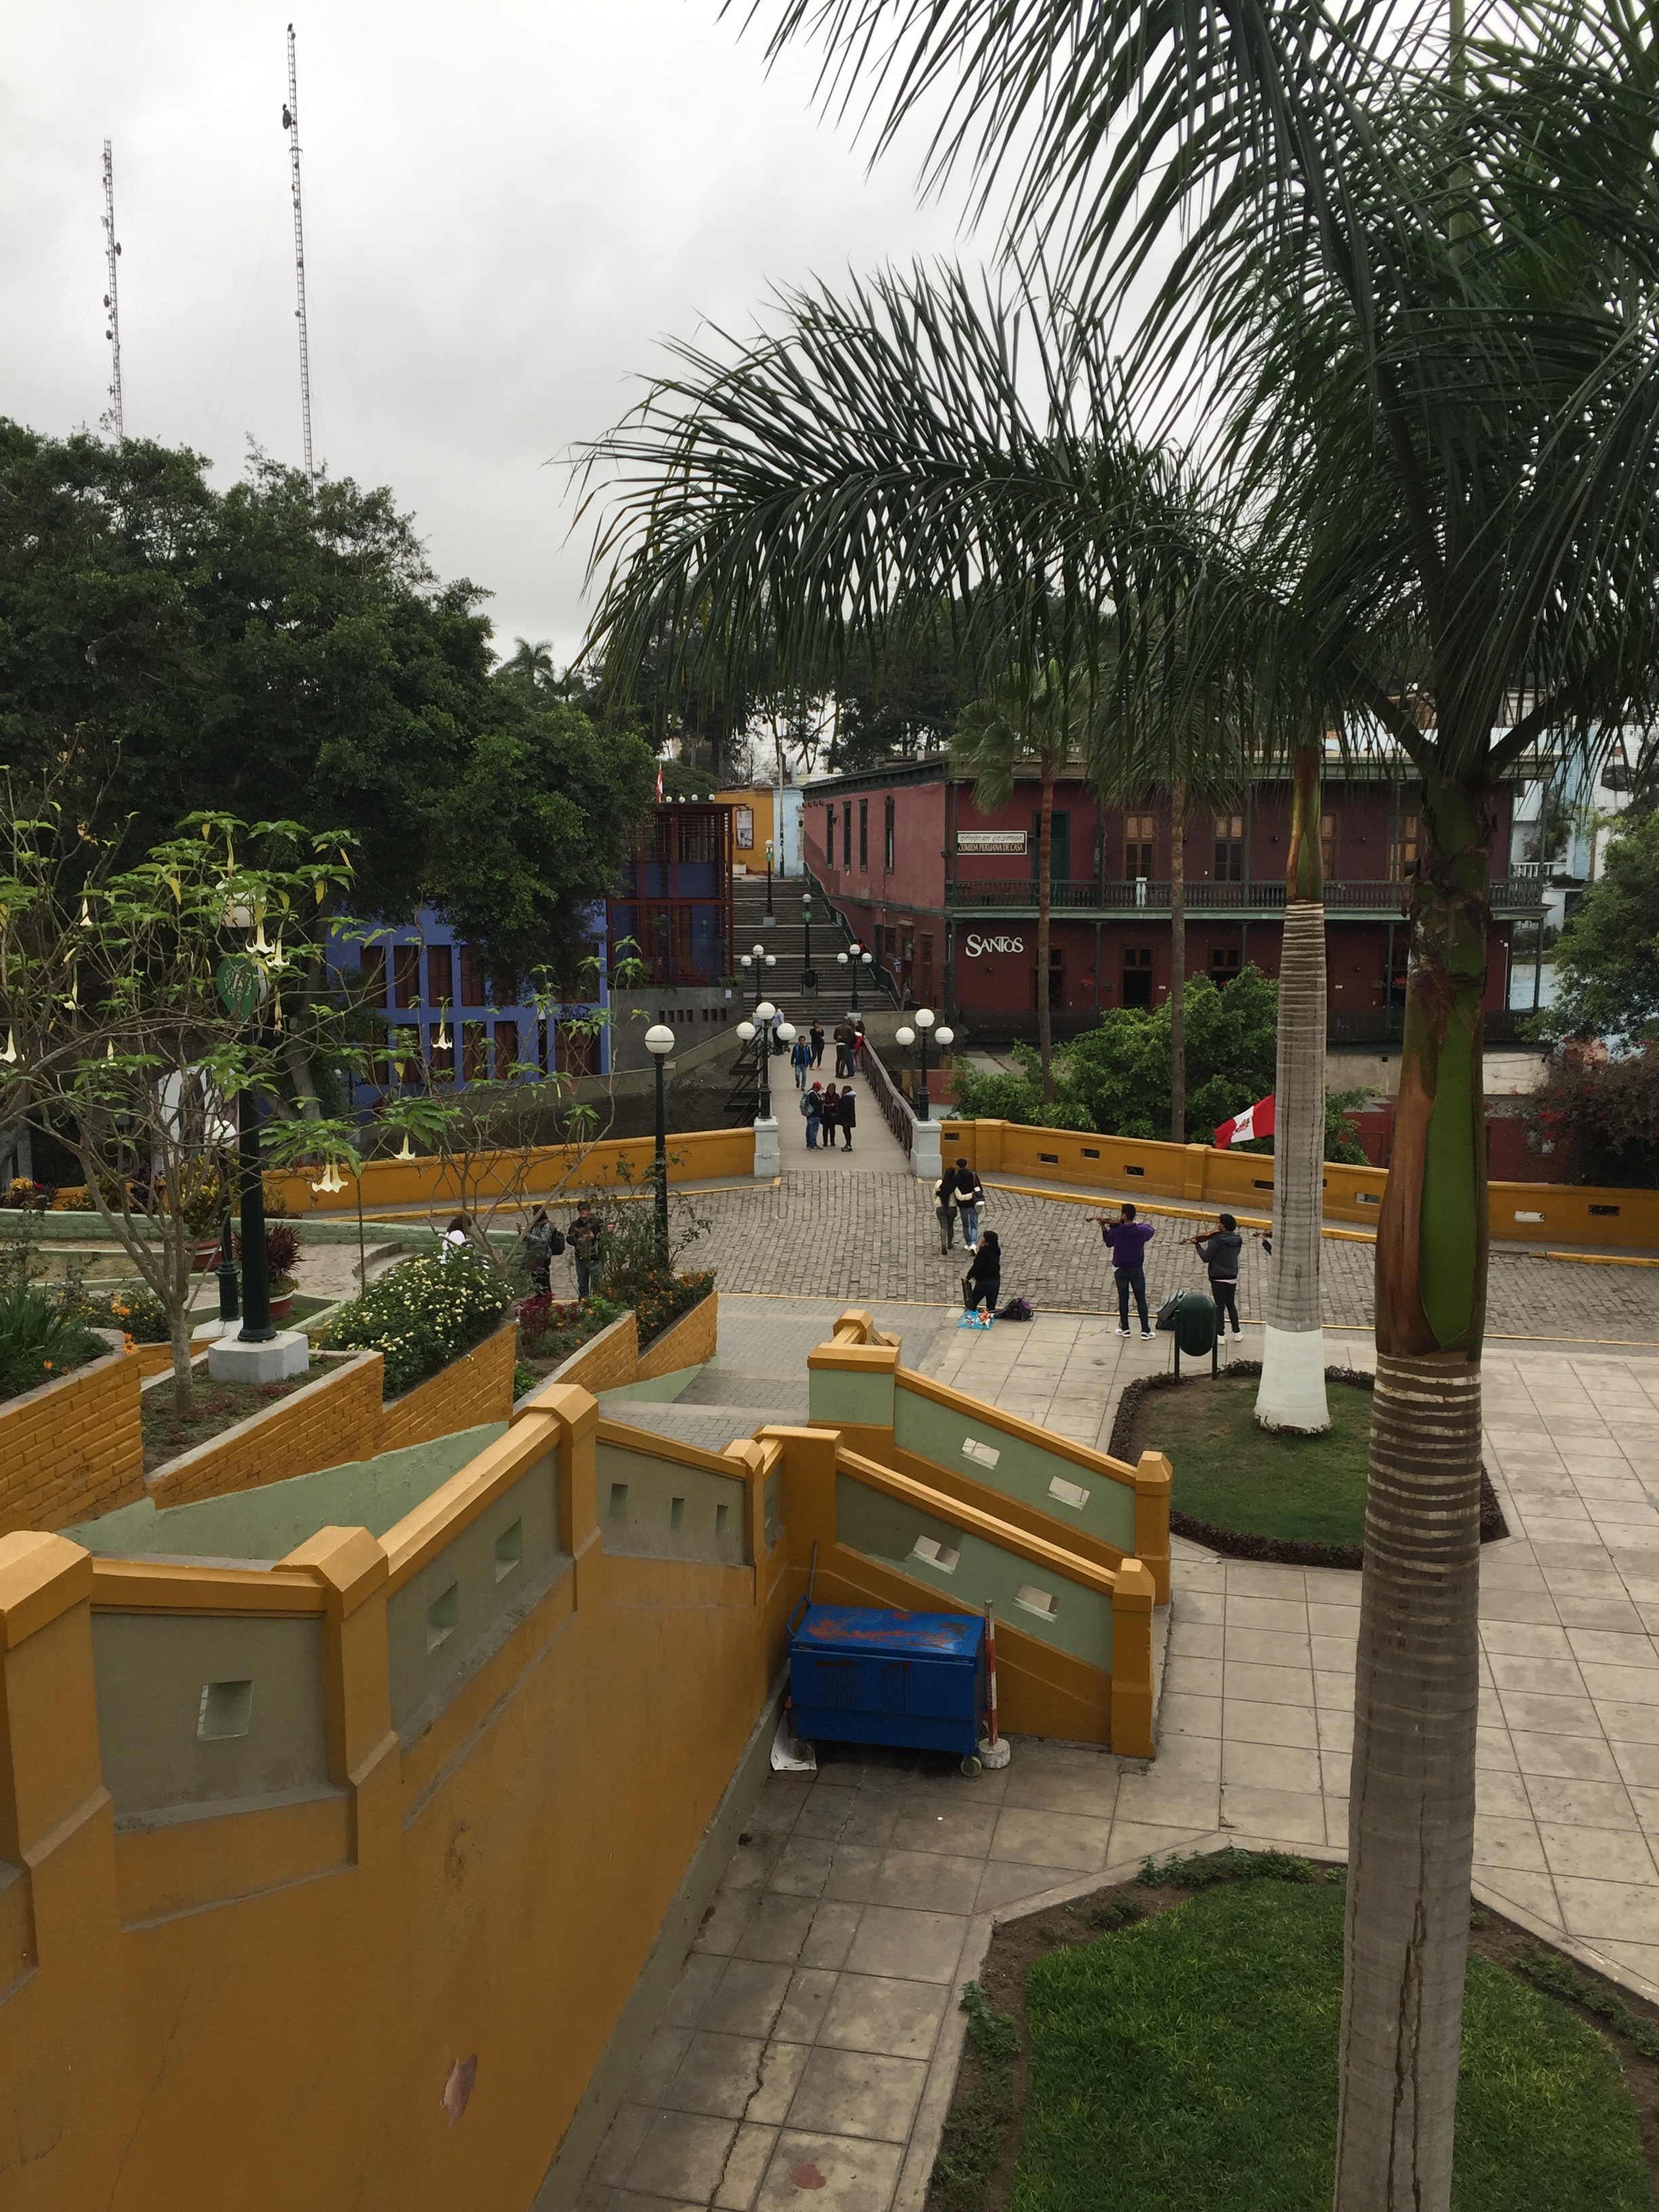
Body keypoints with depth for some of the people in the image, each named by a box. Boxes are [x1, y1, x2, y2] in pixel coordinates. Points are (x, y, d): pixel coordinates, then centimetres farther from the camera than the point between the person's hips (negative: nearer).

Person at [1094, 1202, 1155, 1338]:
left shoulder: (1115, 1231, -16)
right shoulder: (1141, 1231, -14)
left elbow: (1108, 1243, 4)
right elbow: (1150, 1230, 9)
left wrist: (1103, 1227, 5)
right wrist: (1140, 1224, 16)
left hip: (1120, 1269, 0)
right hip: (1137, 1269, 0)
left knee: (1123, 1299, 11)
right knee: (1141, 1300, 9)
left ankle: (1125, 1328, 16)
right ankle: (1145, 1330, 10)